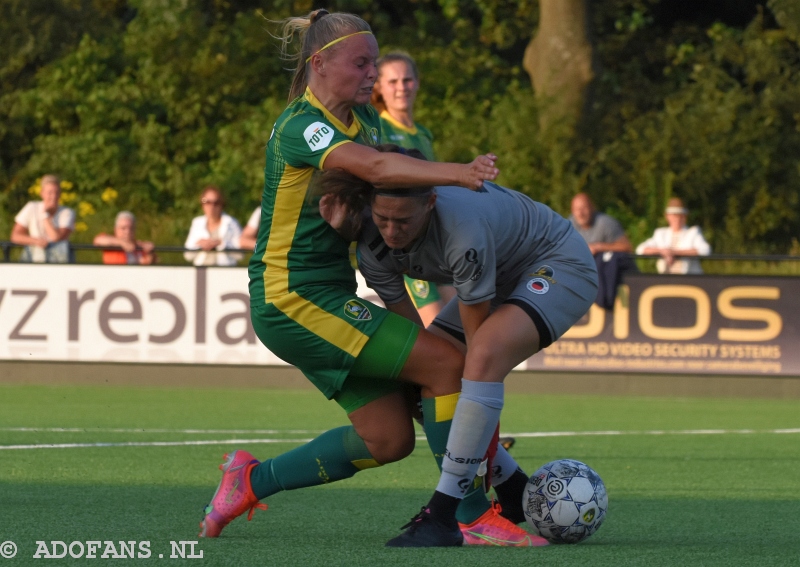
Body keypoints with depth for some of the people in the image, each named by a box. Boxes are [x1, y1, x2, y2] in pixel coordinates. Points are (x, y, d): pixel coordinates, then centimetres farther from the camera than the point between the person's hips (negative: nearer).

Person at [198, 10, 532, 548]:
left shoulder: (362, 119, 11)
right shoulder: (300, 127, -18)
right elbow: (374, 167, -35)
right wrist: (458, 173, -45)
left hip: (326, 299, 10)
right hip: (292, 298, -10)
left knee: (389, 438, 6)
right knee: (448, 363, -14)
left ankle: (253, 480, 17)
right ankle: (471, 518, -9)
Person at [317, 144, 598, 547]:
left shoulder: (463, 230, -40)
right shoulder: (373, 248, -19)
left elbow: (479, 340, -30)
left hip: (560, 264, -8)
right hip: (504, 278, 8)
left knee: (485, 355, -34)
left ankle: (442, 514, -31)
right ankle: (514, 491, 14)